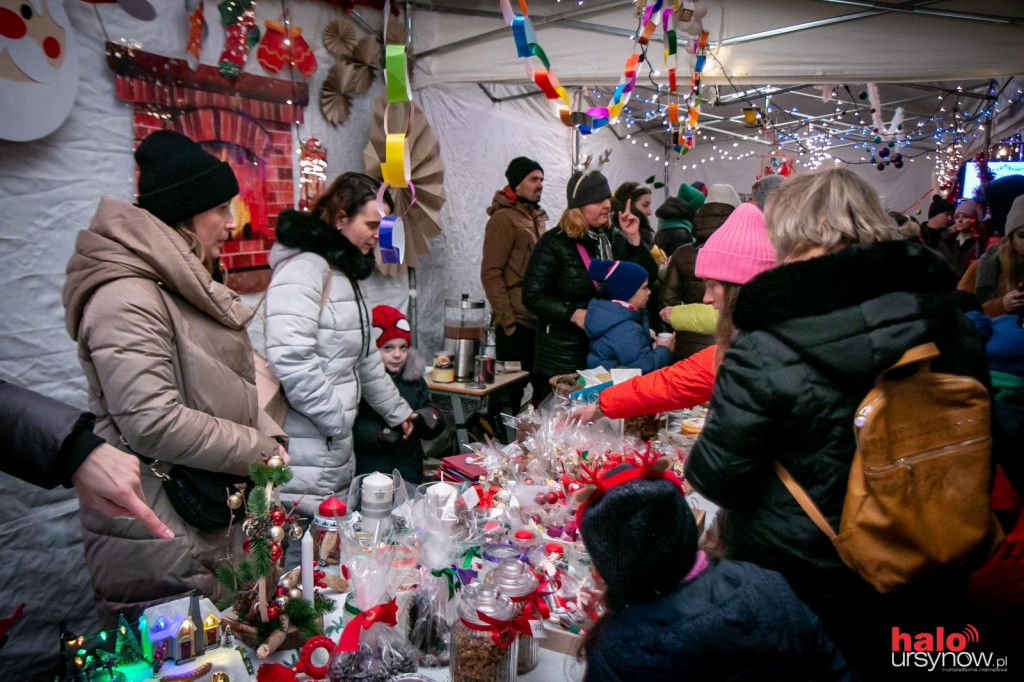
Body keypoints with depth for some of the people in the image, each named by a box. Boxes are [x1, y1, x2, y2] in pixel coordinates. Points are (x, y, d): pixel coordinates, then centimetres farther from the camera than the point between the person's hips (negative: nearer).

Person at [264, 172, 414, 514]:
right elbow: (291, 361, -26)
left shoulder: (344, 273, 18)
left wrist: (398, 410, 31)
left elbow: (363, 356, 26)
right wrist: (339, 421, -15)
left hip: (334, 447, 10)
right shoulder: (303, 268, -14)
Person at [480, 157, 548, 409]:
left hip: (539, 320, 8)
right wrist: (506, 319, -16)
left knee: (544, 387, 12)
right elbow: (490, 273, -14)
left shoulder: (536, 217, 17)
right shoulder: (503, 218, -8)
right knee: (511, 391, 0)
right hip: (516, 322, -8)